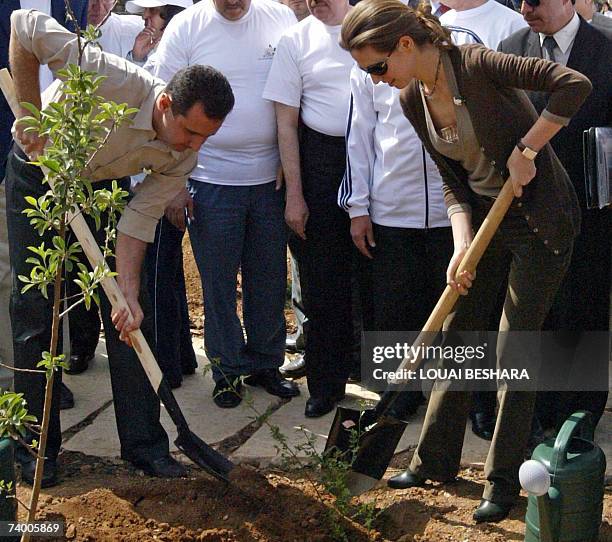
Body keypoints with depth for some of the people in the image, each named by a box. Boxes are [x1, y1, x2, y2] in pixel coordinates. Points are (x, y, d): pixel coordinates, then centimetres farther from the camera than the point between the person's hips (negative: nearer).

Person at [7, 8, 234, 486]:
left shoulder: (183, 157, -20)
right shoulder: (117, 82, -38)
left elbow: (138, 221, -15)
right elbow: (26, 26, -35)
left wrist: (129, 293, -25)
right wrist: (31, 114, -31)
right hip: (37, 175, -4)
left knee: (129, 314, -1)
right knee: (36, 311, -3)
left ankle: (143, 442, 8)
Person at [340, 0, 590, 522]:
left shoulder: (476, 64, -23)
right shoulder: (412, 100, -1)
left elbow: (574, 85, -29)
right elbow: (453, 181, 4)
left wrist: (525, 150, -24)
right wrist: (463, 244, -9)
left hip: (540, 219, -7)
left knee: (514, 352, -2)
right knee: (456, 338, 11)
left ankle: (504, 482, 10)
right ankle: (435, 460, 25)